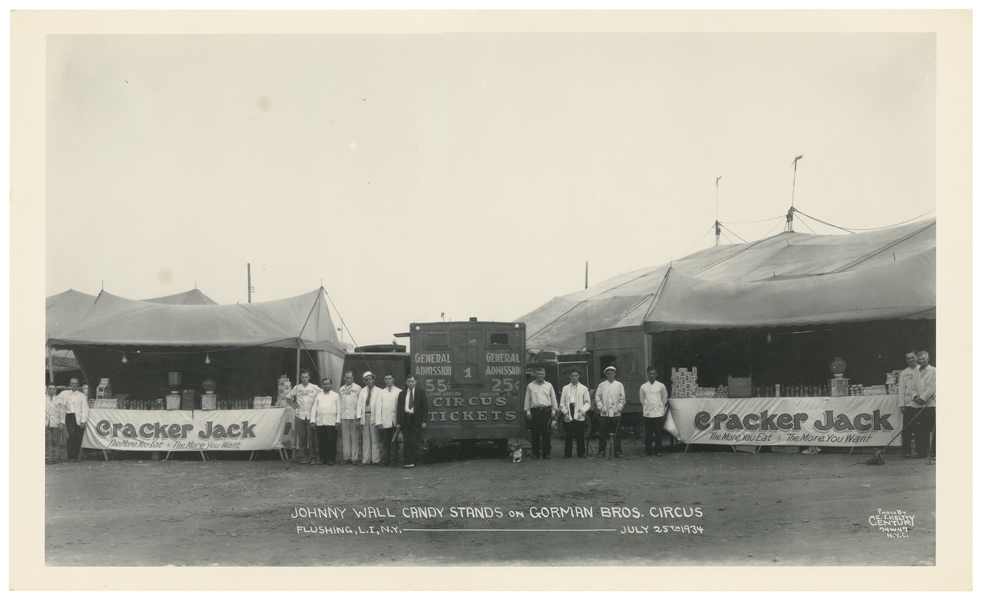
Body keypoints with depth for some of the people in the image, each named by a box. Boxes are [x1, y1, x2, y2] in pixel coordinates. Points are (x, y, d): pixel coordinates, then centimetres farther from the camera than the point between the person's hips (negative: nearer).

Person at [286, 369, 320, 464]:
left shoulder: (314, 388, 3)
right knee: (302, 437, 3)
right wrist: (293, 405, 10)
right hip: (300, 416, 2)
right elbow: (288, 396, 21)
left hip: (311, 416, -2)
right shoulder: (297, 388, 9)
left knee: (312, 437, -5)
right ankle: (303, 457, 7)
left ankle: (313, 457, -1)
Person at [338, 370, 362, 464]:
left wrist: (359, 417, -7)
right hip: (344, 417, 4)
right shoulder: (341, 389, 13)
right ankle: (347, 457, 8)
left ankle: (354, 458, -1)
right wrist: (339, 416, 6)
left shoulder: (358, 388, 2)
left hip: (354, 416, -4)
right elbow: (340, 403, 13)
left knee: (355, 438, -3)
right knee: (345, 438, 4)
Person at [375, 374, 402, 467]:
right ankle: (385, 461, 6)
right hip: (385, 422, 2)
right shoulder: (381, 392, 12)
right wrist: (379, 421, -1)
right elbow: (378, 407, 8)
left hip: (395, 421, -2)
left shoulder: (399, 392, 4)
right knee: (385, 443, 3)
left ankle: (394, 461, 4)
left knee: (394, 442, -1)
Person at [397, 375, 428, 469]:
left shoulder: (421, 392, 7)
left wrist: (424, 421, -5)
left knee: (414, 442, -4)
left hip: (416, 419, -3)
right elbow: (399, 408, 11)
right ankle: (407, 462, 4)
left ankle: (412, 462, 0)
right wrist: (398, 422, 1)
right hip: (405, 418, 3)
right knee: (406, 442, 1)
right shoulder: (402, 394, 14)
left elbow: (424, 407, 3)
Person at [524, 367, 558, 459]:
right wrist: (528, 411, 2)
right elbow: (527, 399, 10)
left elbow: (553, 398, 14)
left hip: (546, 410, 0)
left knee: (546, 433, -1)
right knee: (535, 433, 0)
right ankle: (535, 453, 6)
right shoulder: (530, 386, 10)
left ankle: (546, 453, 4)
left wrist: (554, 410, 6)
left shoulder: (549, 385, 13)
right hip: (535, 411, 0)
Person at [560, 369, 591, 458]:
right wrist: (565, 412, -2)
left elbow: (587, 402, 8)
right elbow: (562, 402, 11)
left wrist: (583, 410, -9)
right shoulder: (565, 388, 14)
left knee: (580, 436, -1)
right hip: (568, 416, 1)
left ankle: (581, 453, 5)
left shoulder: (583, 388, 11)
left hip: (579, 416, -1)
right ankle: (567, 453, 3)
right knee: (568, 435, -1)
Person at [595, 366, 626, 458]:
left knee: (617, 434, 1)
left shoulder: (619, 385, 7)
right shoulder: (601, 385, 8)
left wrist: (618, 408, -5)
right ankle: (601, 452, 6)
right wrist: (601, 407, -4)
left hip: (616, 414, 0)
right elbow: (598, 398, 7)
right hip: (604, 414, 0)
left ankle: (617, 451, 8)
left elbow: (623, 399, 5)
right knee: (603, 434, 0)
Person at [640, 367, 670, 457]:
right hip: (647, 414, 0)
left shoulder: (661, 386, 5)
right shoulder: (643, 387, 6)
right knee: (648, 434, 2)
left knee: (658, 434, 2)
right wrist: (644, 410, 10)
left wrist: (663, 410, 9)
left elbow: (664, 399, 12)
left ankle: (658, 451, 9)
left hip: (658, 413, 0)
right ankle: (647, 451, 9)